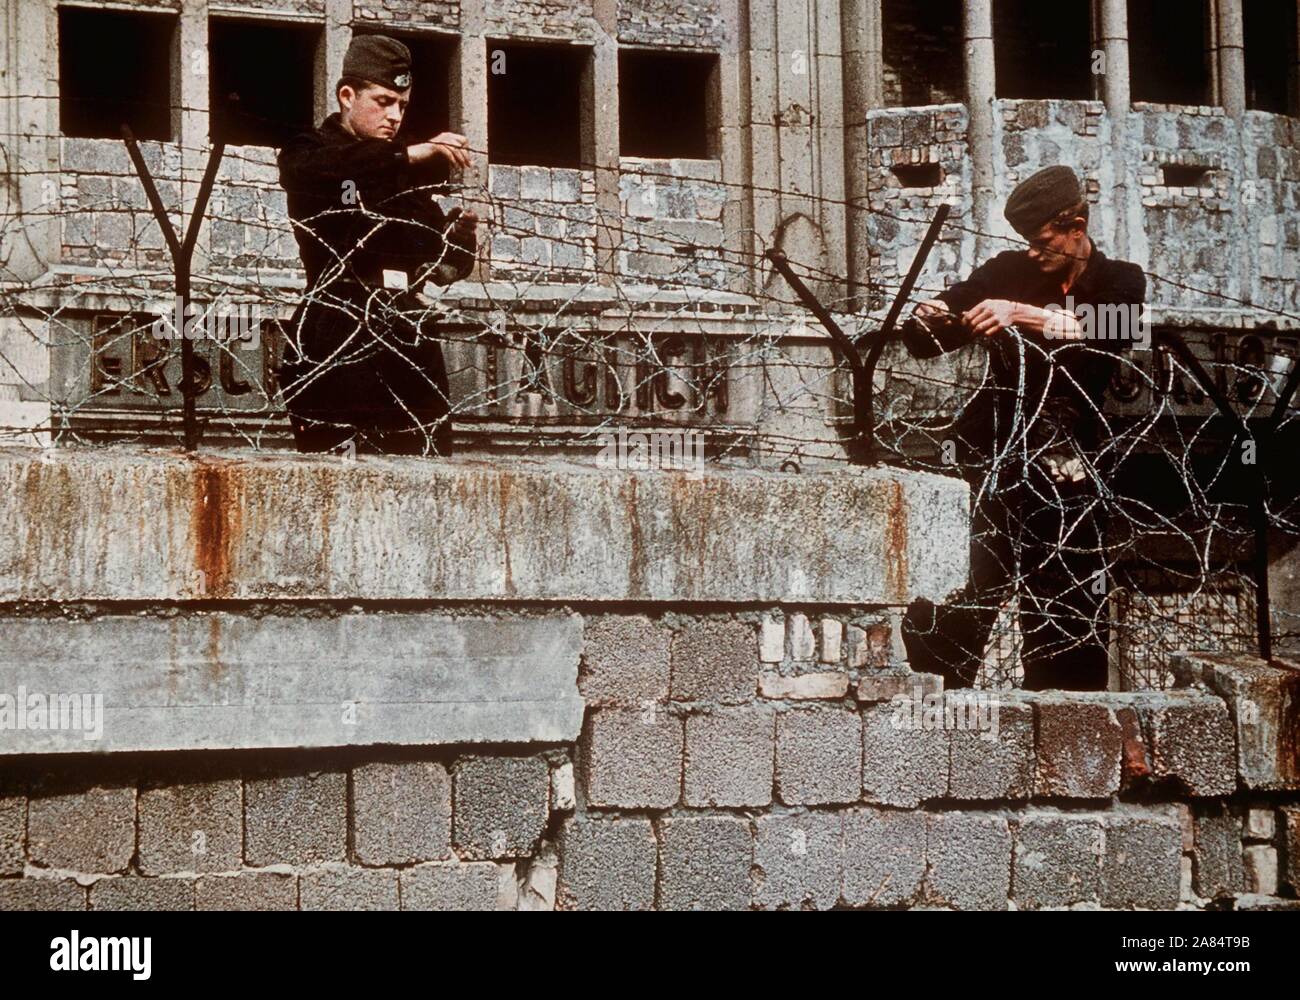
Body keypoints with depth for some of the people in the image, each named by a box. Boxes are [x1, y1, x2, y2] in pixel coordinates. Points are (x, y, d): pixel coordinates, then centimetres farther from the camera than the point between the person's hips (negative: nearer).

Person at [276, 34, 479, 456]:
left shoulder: (409, 170, 21)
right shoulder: (307, 154, 7)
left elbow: (440, 267, 17)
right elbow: (324, 167, -20)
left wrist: (459, 233, -4)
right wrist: (411, 154, -24)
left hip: (407, 340, 5)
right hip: (335, 339, -5)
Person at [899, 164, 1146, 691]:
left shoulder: (1119, 282, 7)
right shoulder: (1007, 272, 7)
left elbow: (1108, 333, -16)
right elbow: (922, 344, 7)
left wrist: (1023, 313, -29)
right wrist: (927, 320, -17)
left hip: (1072, 462, 1)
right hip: (1002, 450, -1)